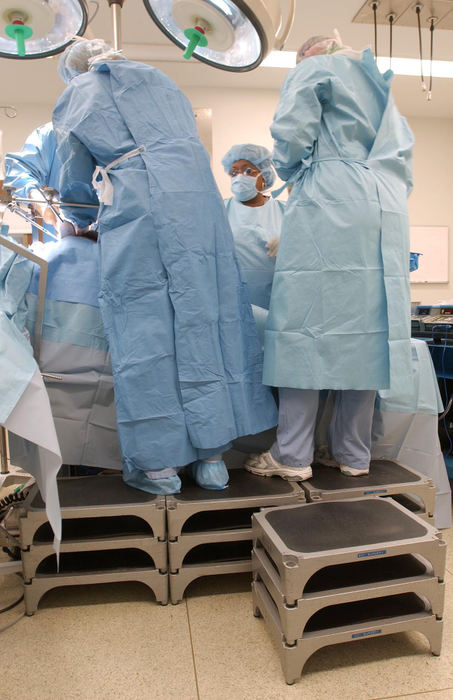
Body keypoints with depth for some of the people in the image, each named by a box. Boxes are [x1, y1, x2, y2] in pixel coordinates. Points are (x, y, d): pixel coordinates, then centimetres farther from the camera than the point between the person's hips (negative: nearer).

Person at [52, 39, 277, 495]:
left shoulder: (71, 102, 22)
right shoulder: (154, 76, 31)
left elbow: (76, 180, 23)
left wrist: (78, 222, 41)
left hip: (131, 203, -2)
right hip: (194, 190, 3)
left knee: (142, 323, -1)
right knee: (201, 314, 1)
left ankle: (157, 462, 4)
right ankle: (211, 455, 6)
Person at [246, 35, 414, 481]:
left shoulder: (313, 68, 13)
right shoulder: (381, 88, 33)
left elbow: (291, 132, -2)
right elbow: (403, 162, 25)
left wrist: (292, 174, 15)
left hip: (328, 207, -6)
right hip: (388, 211, 7)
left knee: (306, 322, -8)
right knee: (367, 326, 2)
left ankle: (292, 455, -8)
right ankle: (353, 454, 6)